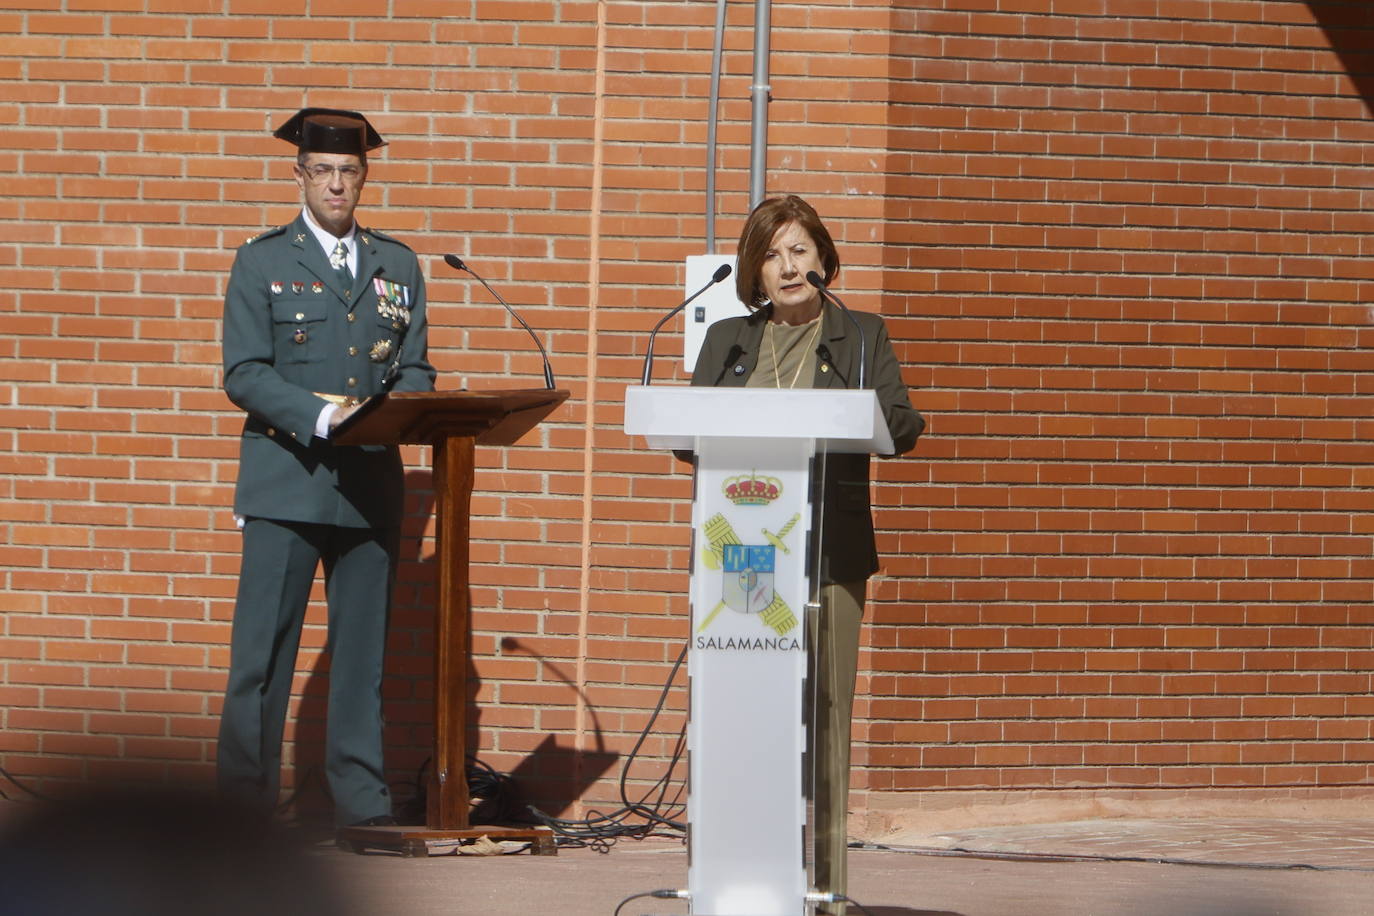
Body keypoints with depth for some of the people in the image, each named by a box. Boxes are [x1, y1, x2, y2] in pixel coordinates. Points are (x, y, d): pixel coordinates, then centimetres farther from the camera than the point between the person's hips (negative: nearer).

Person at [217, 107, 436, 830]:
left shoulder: (397, 264, 15)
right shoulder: (262, 261, 4)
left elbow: (416, 369, 14)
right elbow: (244, 373, -4)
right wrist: (321, 415, -18)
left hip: (372, 484, 3)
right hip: (285, 482, -3)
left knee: (363, 649, 6)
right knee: (263, 649, -6)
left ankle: (362, 803, 11)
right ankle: (244, 806, -1)